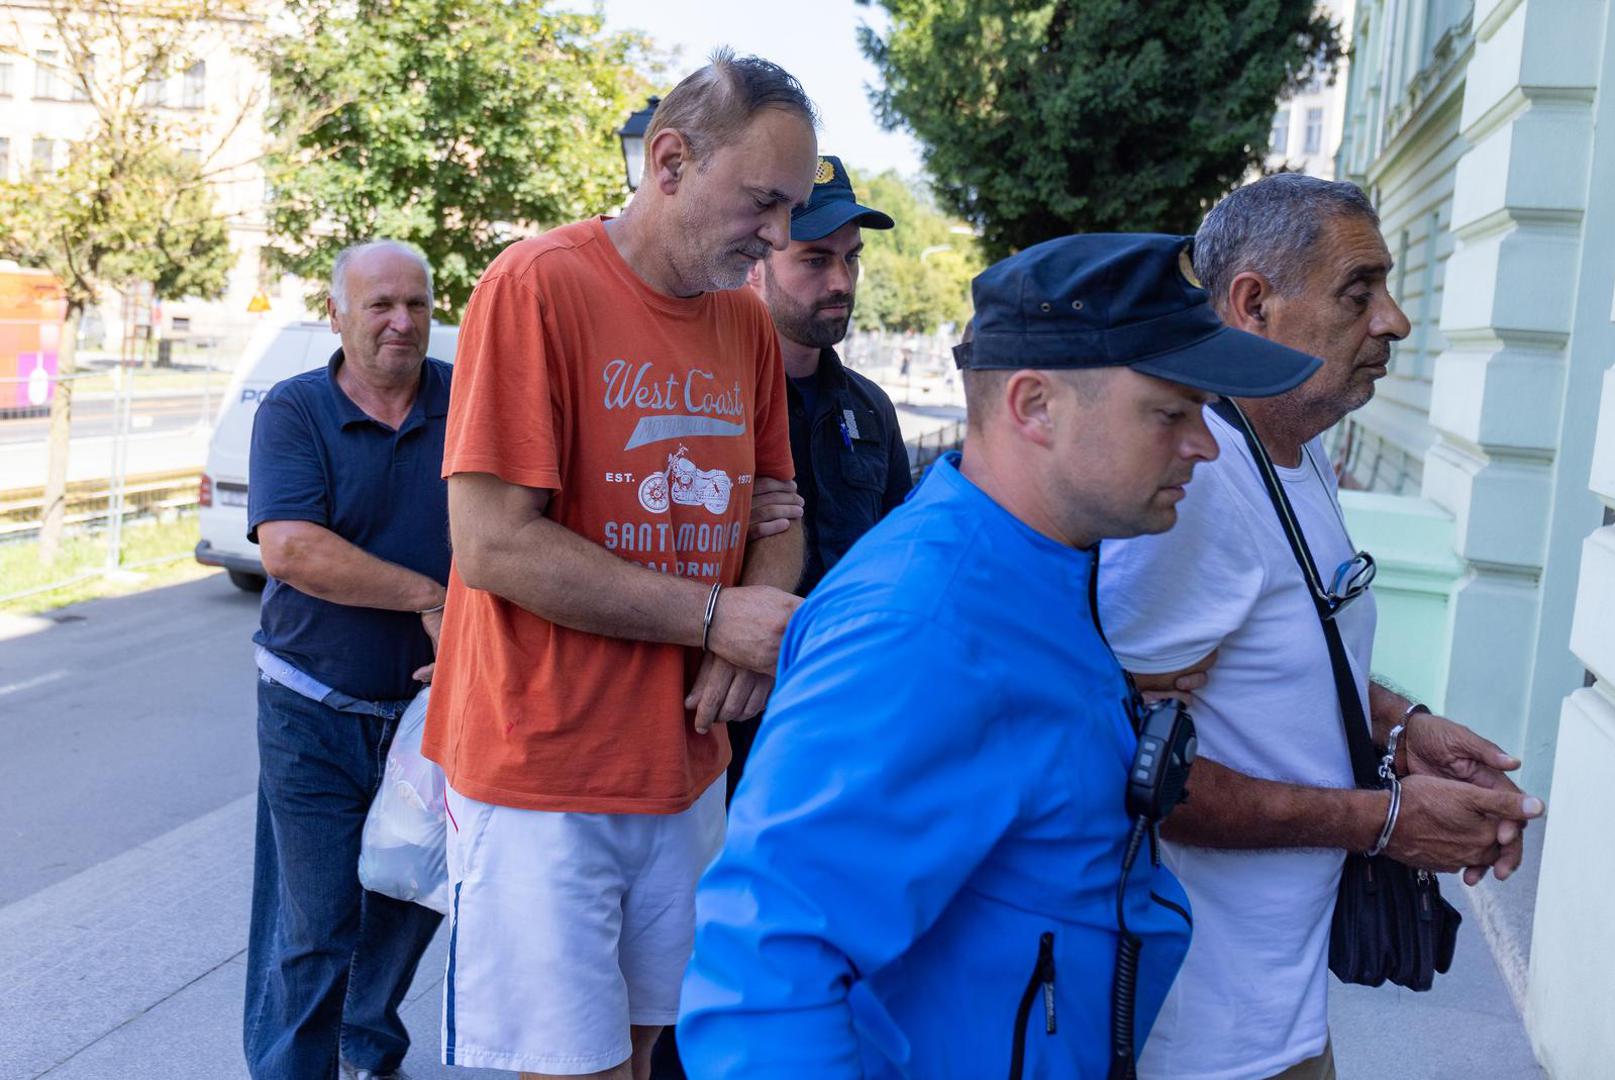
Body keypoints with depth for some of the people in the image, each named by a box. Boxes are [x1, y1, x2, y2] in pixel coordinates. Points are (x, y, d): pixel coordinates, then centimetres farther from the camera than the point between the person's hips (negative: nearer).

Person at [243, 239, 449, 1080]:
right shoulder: (294, 410, -7)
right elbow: (289, 548, -21)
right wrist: (429, 599, -21)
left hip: (433, 703, 3)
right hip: (316, 716, -3)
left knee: (412, 899, 18)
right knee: (314, 923, 3)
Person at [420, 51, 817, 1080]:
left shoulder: (749, 321, 6)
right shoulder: (538, 285, -14)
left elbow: (778, 512, 14)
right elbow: (493, 545, -19)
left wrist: (759, 637, -7)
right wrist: (716, 617, -17)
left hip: (689, 769, 6)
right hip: (544, 773, -6)